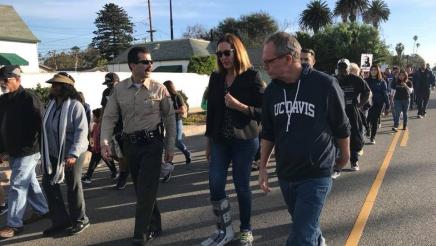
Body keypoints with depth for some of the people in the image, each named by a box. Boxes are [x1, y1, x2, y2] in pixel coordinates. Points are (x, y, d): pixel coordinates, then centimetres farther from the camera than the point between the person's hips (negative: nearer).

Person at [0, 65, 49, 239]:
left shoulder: (29, 99, -15)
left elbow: (39, 124, -17)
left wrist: (31, 146, -17)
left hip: (27, 152, -8)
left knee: (17, 186, -5)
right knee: (29, 182, 18)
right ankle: (42, 210, 34)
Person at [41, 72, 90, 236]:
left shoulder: (75, 105, -17)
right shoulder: (52, 104, 6)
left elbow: (81, 131, -23)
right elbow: (46, 128, 14)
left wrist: (73, 154, -31)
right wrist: (45, 151, 14)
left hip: (71, 154, -7)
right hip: (53, 153, 7)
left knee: (73, 186, 6)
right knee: (48, 184, 9)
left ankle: (80, 220, 25)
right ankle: (60, 220, 24)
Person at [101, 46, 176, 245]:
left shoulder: (158, 88, -4)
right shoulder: (119, 89, 1)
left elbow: (169, 117, 0)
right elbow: (109, 117, 2)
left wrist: (169, 147, -1)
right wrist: (104, 142, -13)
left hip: (152, 143, -3)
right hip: (130, 144, 3)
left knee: (146, 190, -5)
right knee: (141, 189, 13)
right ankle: (154, 226, 31)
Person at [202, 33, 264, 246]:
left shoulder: (251, 77, -7)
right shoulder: (215, 78, 7)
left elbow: (263, 111, -10)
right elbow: (211, 111, 10)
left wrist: (239, 106, -24)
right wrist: (208, 141, 11)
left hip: (244, 140, -4)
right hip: (220, 140, 4)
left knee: (242, 185, 5)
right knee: (215, 185, 1)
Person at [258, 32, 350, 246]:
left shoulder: (325, 85, -15)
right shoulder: (271, 90, -1)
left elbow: (341, 127, -2)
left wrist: (344, 155, 11)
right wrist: (263, 166, 8)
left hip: (316, 175, -5)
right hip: (285, 174, 5)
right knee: (304, 223, 24)